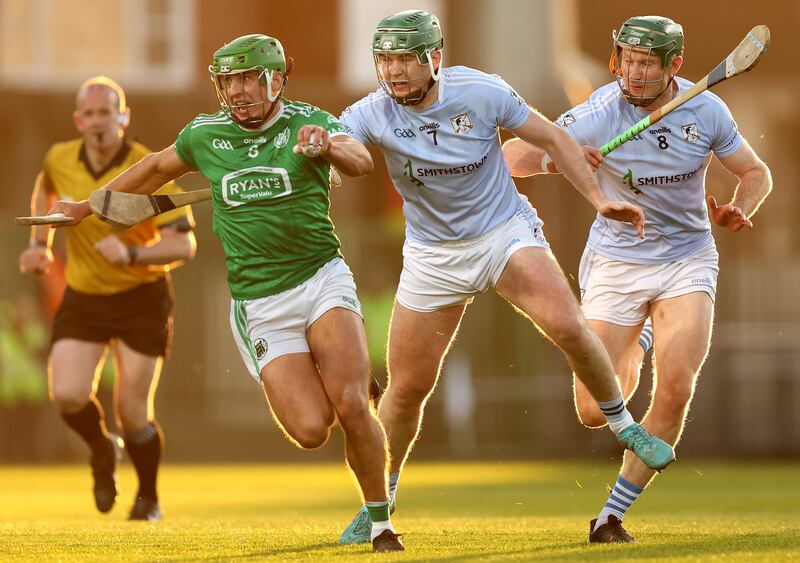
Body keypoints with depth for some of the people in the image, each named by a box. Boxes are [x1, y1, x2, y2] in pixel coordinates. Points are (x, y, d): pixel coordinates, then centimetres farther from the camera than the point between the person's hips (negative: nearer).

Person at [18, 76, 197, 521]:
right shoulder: (61, 160, -6)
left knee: (133, 413, -3)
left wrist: (132, 254, -37)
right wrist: (40, 243, 13)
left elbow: (184, 245, -22)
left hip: (142, 299, -3)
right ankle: (103, 451, 18)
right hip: (83, 297, 3)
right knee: (68, 396, -17)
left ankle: (149, 497, 26)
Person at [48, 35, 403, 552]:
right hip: (261, 308, 2)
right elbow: (158, 167, 25)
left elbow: (361, 161, -24)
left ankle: (381, 521, -3)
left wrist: (329, 147, -46)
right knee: (311, 430, -14)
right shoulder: (205, 135, 5)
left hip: (322, 281, -2)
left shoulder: (309, 122, -4)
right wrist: (90, 206, 34)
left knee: (351, 406, -24)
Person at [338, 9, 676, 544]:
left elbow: (553, 137, -4)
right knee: (407, 386, 2)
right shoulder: (373, 114, -14)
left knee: (566, 325, -25)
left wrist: (599, 198, -7)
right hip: (433, 255, 1)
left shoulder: (481, 93, -15)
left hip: (506, 233, -1)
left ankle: (625, 425, -2)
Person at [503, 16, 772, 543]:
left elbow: (756, 172, 7)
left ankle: (612, 516, -4)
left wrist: (739, 211, -15)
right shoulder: (599, 115, -17)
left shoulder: (705, 110, -8)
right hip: (616, 265, -1)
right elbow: (512, 157, -21)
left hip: (688, 261, 1)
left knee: (675, 392, -19)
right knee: (595, 413, -2)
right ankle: (634, 345, 35)